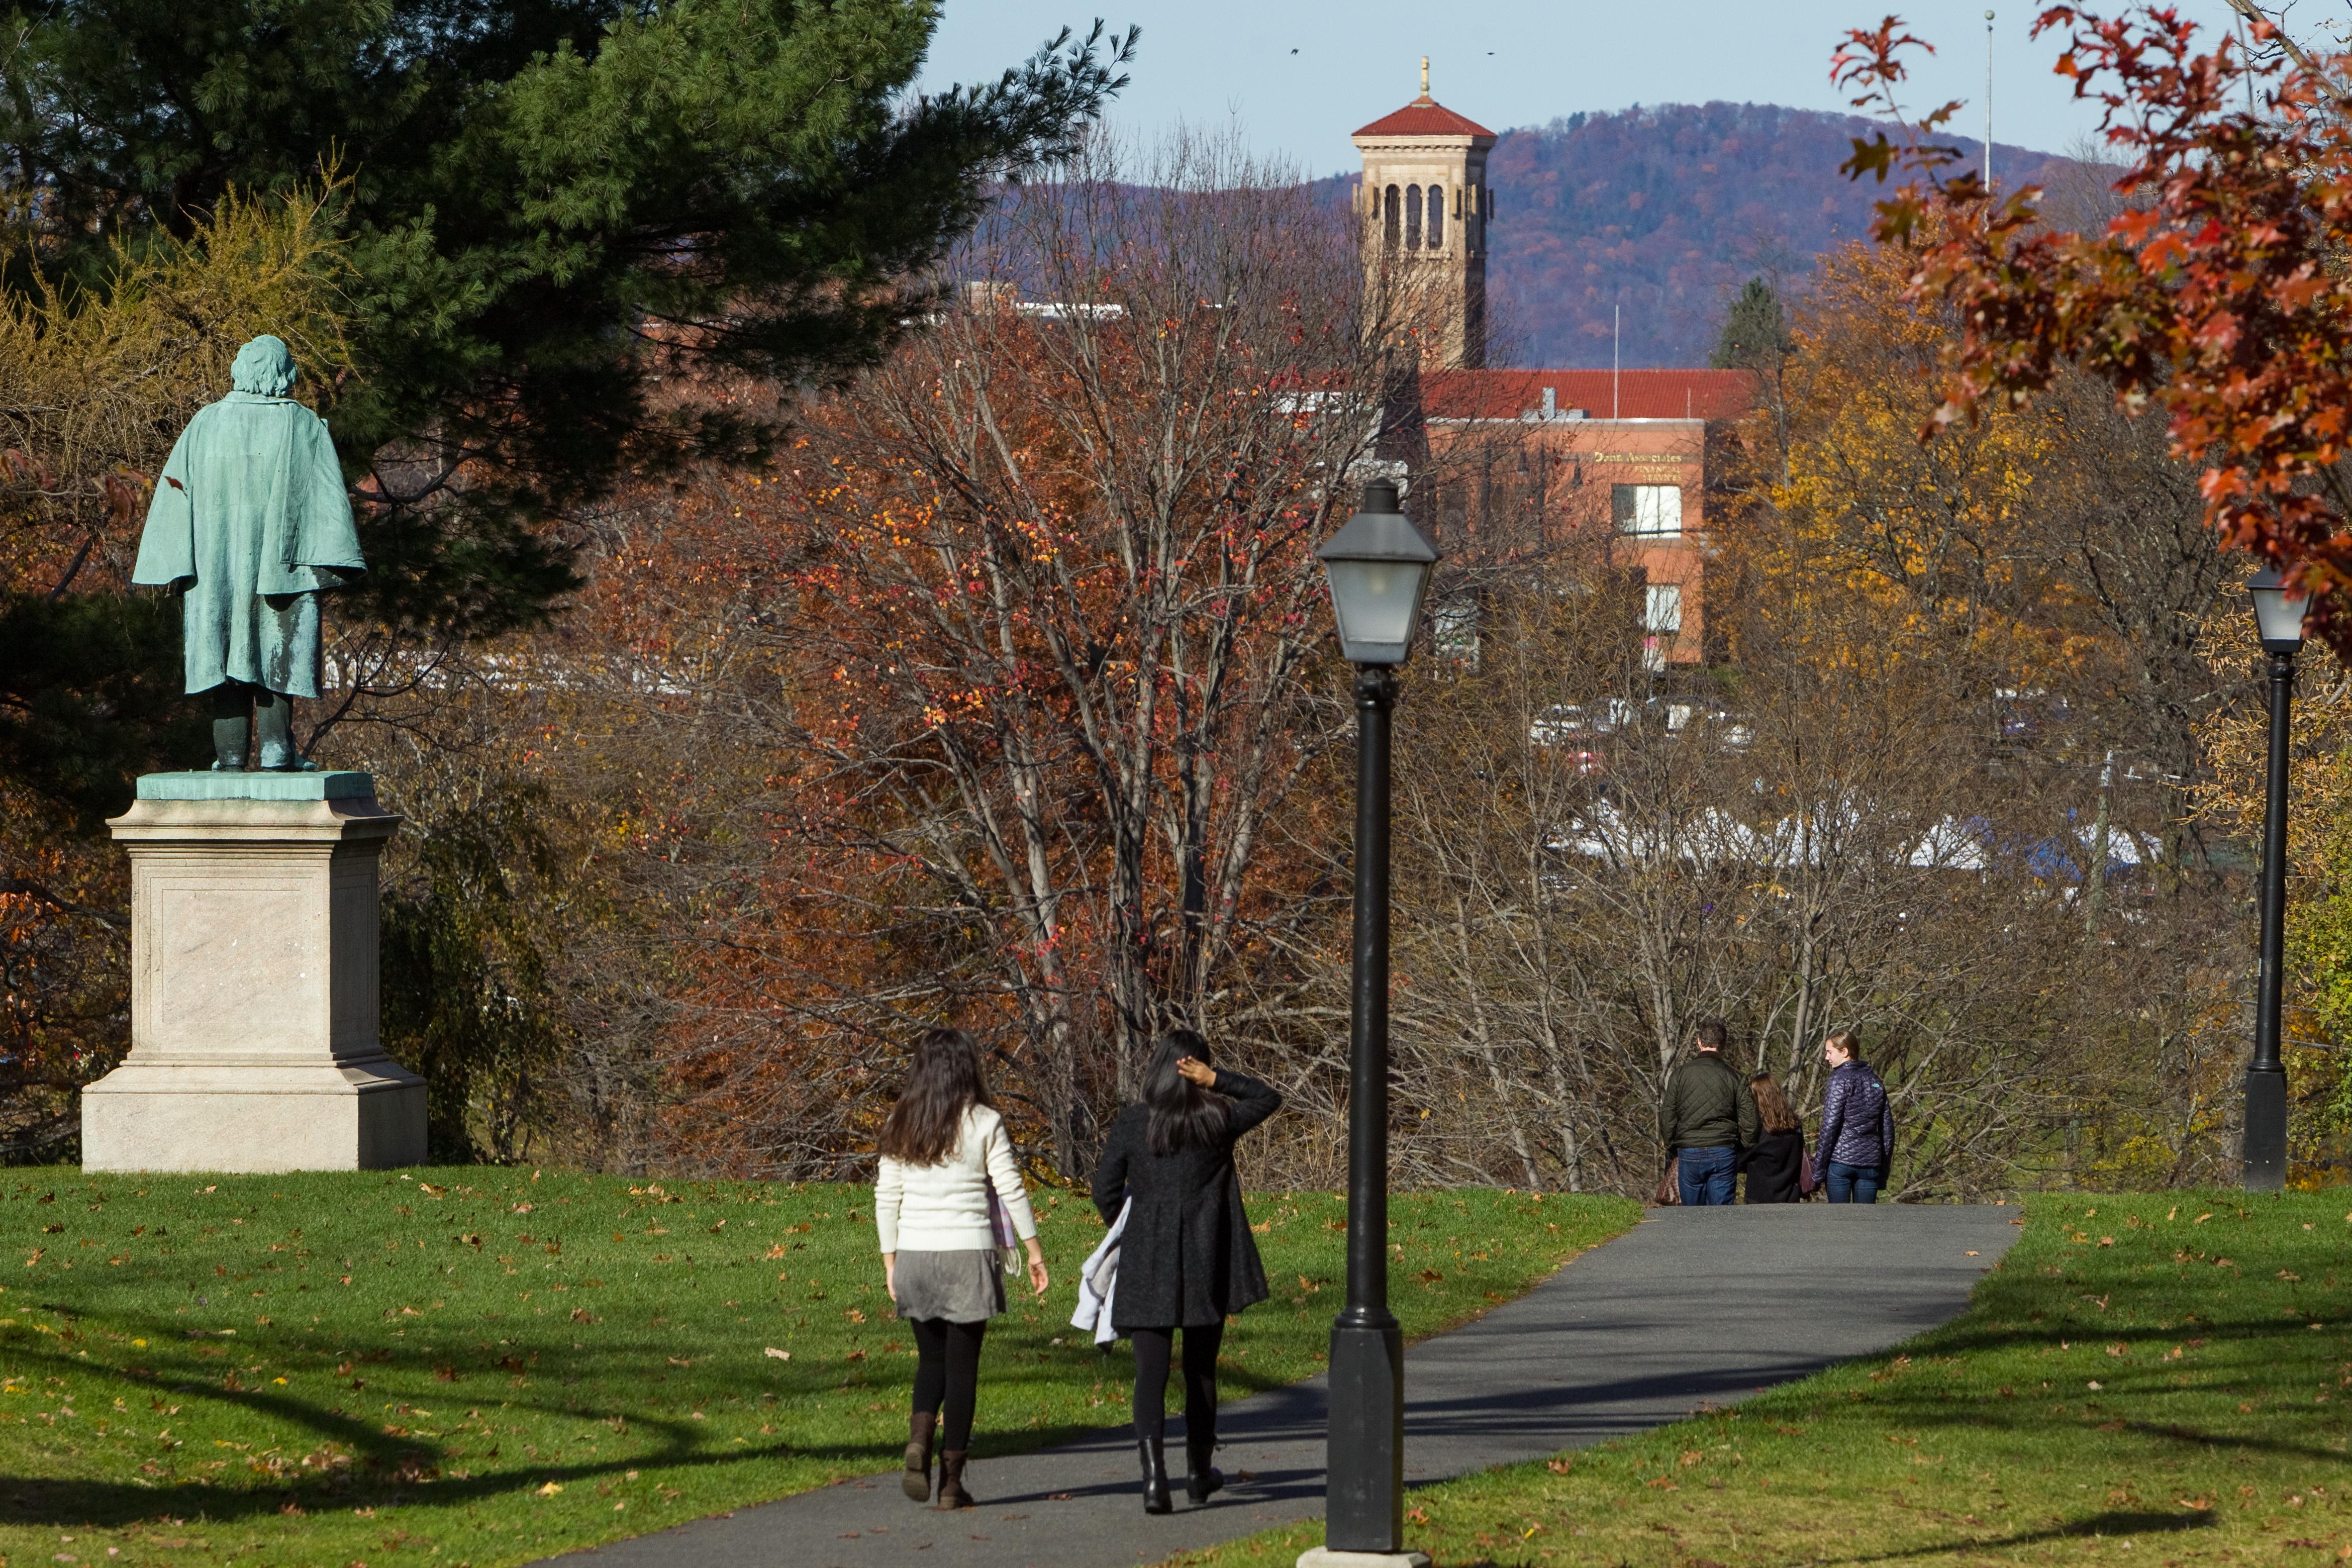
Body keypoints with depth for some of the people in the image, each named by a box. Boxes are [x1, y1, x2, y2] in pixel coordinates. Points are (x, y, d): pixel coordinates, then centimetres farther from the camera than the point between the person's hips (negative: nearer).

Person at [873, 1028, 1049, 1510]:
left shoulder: (900, 1126, 5)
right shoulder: (984, 1123, -5)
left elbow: (887, 1197, 6)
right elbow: (1011, 1189, -5)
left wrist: (890, 1260, 13)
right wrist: (1034, 1249, 2)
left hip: (915, 1254, 3)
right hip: (968, 1253, -3)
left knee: (931, 1359, 17)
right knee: (962, 1366, 4)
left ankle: (919, 1440, -10)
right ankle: (951, 1478, 4)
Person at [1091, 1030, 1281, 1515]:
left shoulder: (1132, 1124, -4)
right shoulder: (1218, 1121, -4)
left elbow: (1105, 1191, 1)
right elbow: (1268, 1099, 14)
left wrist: (1125, 1229, 21)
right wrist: (1217, 1080, 0)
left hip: (1147, 1269, -1)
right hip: (1207, 1266, 1)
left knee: (1151, 1373, -4)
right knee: (1201, 1370, 18)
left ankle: (1153, 1472, -23)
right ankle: (1199, 1473, 30)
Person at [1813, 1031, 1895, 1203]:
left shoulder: (1840, 1080, -6)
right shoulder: (1874, 1081, 13)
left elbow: (1830, 1126, -11)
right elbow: (1887, 1127, 15)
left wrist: (1818, 1170, -7)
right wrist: (1884, 1173, 19)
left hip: (1841, 1161, -5)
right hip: (1870, 1163, 5)